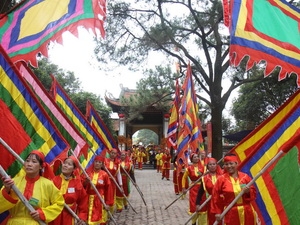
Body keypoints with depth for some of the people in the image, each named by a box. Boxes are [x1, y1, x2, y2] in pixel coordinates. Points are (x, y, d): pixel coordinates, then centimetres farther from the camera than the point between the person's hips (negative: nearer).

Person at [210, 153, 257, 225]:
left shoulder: (245, 176, 1)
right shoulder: (221, 179, -4)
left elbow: (253, 193, 7)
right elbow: (216, 197, -3)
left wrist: (248, 191, -15)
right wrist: (217, 212, -6)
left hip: (247, 212, 2)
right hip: (231, 214, -2)